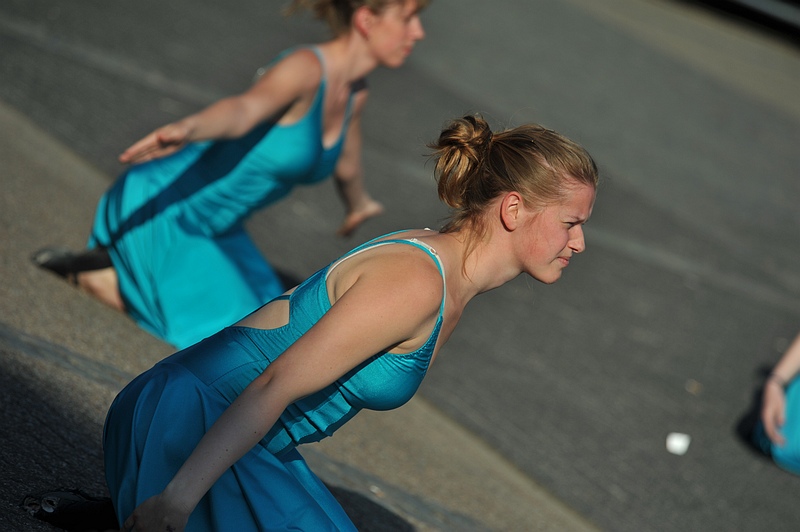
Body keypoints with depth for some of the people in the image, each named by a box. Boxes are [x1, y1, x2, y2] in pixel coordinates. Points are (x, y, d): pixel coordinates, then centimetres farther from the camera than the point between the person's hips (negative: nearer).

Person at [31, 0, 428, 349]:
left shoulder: (354, 92, 1)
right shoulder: (305, 67, -25)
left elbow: (345, 159, 24)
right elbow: (244, 108, -45)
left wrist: (357, 203, 43)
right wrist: (188, 129, -67)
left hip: (212, 223, 9)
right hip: (162, 206, -9)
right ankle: (93, 272, 2)